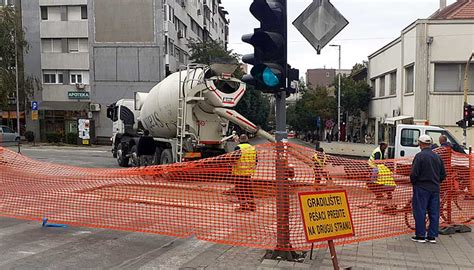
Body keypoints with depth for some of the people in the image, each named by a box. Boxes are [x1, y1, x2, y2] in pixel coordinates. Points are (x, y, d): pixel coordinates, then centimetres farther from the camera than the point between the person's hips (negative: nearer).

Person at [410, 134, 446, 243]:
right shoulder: (437, 157, 7)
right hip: (435, 189, 6)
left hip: (421, 188, -6)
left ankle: (420, 236, 5)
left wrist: (414, 183, 2)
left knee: (420, 212, 1)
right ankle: (432, 236, 14)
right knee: (434, 213, 10)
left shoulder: (420, 156, -12)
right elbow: (443, 174, 13)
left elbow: (414, 173, -15)